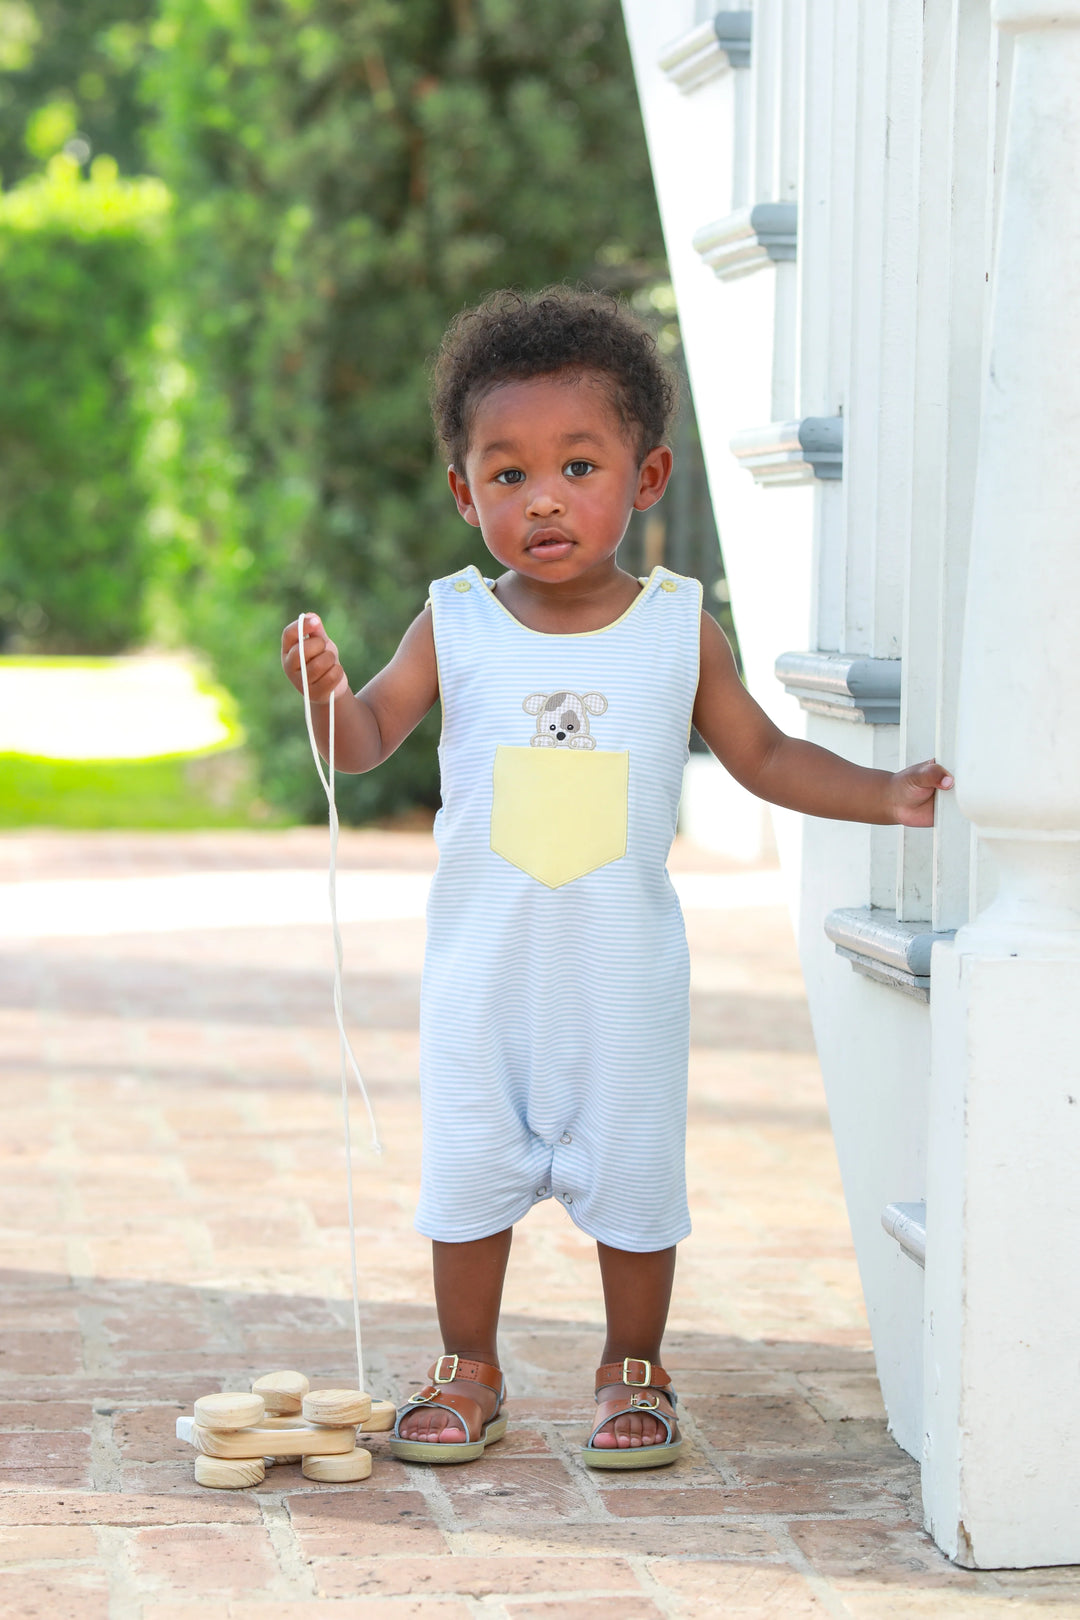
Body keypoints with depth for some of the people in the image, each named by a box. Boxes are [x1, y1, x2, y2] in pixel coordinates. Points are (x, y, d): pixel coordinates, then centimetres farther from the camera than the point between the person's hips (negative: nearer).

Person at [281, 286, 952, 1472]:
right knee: (468, 1170, 9)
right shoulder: (454, 625, -4)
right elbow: (367, 739, -6)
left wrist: (886, 795, -6)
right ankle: (467, 1374, 25)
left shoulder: (678, 629, -4)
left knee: (632, 1175, 8)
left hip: (623, 971, 0)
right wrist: (326, 688, -27)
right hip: (482, 964, 1)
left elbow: (764, 757, 5)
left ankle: (633, 1373, 25)